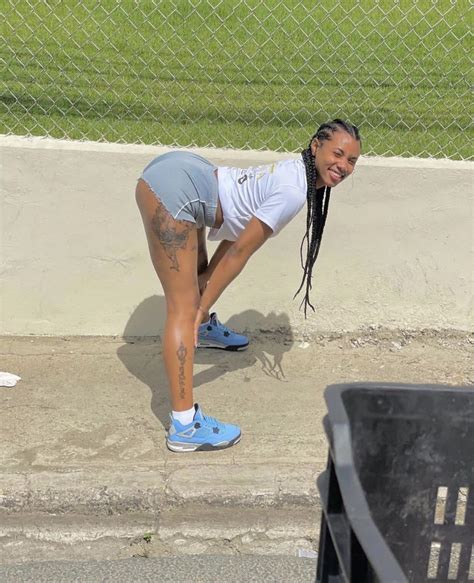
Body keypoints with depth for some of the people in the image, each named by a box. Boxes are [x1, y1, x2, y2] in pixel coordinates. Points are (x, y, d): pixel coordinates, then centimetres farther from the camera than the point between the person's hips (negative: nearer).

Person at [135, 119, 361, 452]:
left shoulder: (295, 172, 13)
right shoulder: (293, 193, -16)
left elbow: (233, 242, 13)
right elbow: (239, 253, -13)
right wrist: (201, 308, -6)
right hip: (172, 191, -11)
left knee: (198, 269, 33)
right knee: (184, 307, -14)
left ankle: (206, 329, 65)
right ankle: (184, 427, -13)